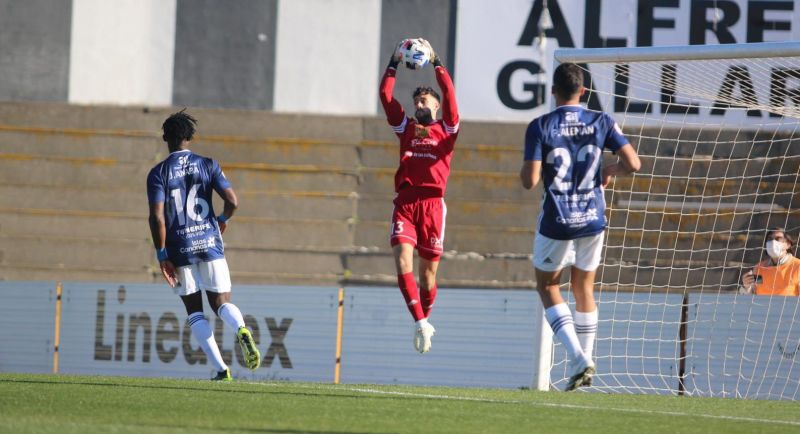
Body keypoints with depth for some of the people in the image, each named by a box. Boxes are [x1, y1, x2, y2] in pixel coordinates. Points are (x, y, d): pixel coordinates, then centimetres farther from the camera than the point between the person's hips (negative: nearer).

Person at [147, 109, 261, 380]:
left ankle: (221, 369, -2)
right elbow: (232, 201, -4)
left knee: (194, 311, 8)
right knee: (221, 302, 7)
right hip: (210, 243, 1)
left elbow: (157, 217, -10)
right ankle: (241, 330, -28)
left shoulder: (158, 173, -2)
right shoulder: (208, 165, 3)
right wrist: (223, 220, 18)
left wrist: (162, 256, -6)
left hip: (180, 248, -1)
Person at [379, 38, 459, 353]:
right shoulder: (406, 128, 18)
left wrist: (436, 63, 1)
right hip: (405, 203, 2)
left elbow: (449, 95, 1)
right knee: (402, 259, -19)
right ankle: (421, 323, -20)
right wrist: (394, 62, 7)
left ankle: (425, 321, 23)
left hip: (432, 203, -1)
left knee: (428, 272, 3)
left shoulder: (446, 129, 13)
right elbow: (385, 96, 12)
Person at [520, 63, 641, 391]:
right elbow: (633, 164, -6)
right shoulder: (601, 123, -2)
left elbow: (530, 180, -16)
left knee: (548, 287, 13)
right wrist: (610, 171, 14)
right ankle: (584, 363, 17)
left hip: (556, 222, -3)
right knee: (584, 289, 19)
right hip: (592, 219, 3)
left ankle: (577, 356, -6)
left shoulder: (540, 127, -10)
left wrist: (524, 170, 7)